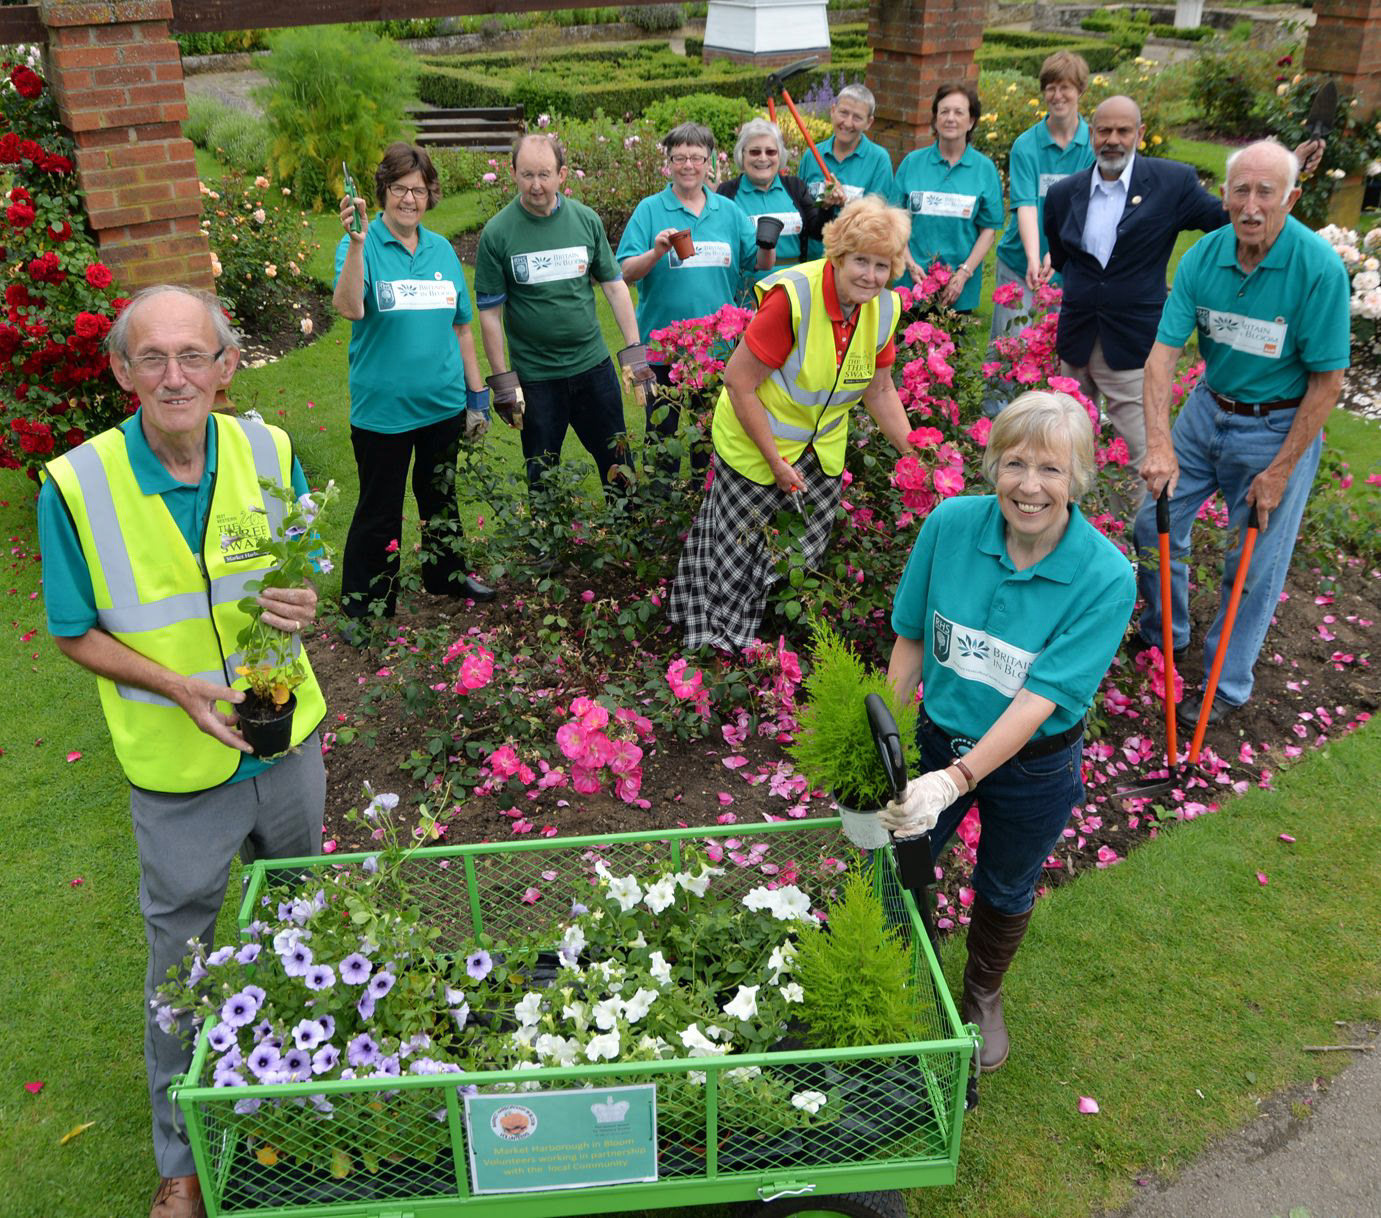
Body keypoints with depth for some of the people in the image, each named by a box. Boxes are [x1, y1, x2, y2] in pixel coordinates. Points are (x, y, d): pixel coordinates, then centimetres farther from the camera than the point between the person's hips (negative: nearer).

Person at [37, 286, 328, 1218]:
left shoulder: (268, 453, -10)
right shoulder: (76, 484, -18)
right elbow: (78, 633, -8)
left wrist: (305, 605, -21)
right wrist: (179, 686, -23)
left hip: (286, 738, 3)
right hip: (178, 768, -3)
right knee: (182, 957, 15)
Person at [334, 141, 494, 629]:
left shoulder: (442, 250, 5)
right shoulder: (361, 245, -9)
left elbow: (460, 327, 11)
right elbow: (349, 308, -28)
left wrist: (477, 394, 11)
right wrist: (357, 242, -38)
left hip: (443, 402, 5)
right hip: (383, 407, -5)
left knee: (440, 494, 22)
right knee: (379, 510, 5)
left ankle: (447, 574, 43)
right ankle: (364, 608, 20)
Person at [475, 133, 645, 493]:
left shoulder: (586, 220, -1)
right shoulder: (497, 233, -9)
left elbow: (614, 285, 6)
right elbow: (490, 313, -6)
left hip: (593, 364, 3)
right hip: (535, 376, -2)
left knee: (617, 461, 14)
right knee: (542, 475, 10)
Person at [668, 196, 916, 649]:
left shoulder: (884, 308, -9)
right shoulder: (792, 297, -28)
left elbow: (879, 390, 6)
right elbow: (738, 383, -24)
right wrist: (775, 461, -20)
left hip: (823, 450, 6)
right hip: (755, 443, -5)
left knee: (806, 556, 16)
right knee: (735, 550, 7)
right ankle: (712, 643, 30)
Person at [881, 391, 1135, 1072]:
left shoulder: (1106, 578, -26)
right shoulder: (951, 523, -19)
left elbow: (1040, 698, -29)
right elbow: (912, 638, -6)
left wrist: (956, 779, -37)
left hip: (1032, 766, -1)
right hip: (939, 735, 2)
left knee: (1005, 891, 24)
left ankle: (983, 995, 55)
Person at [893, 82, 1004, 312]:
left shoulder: (985, 169, 5)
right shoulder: (911, 163, 6)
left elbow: (989, 229, 3)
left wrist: (964, 272, -9)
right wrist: (911, 265, -8)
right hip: (913, 281, 0)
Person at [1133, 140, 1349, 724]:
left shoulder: (1319, 268, -23)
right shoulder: (1203, 257, -11)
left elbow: (1327, 378, -18)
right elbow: (1163, 351, -14)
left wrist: (1280, 470, -17)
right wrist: (1159, 444, -26)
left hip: (1277, 428, -4)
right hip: (1207, 409, 4)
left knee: (1254, 566, 4)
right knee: (1153, 524, 11)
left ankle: (1227, 685, 23)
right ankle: (1164, 632, 37)